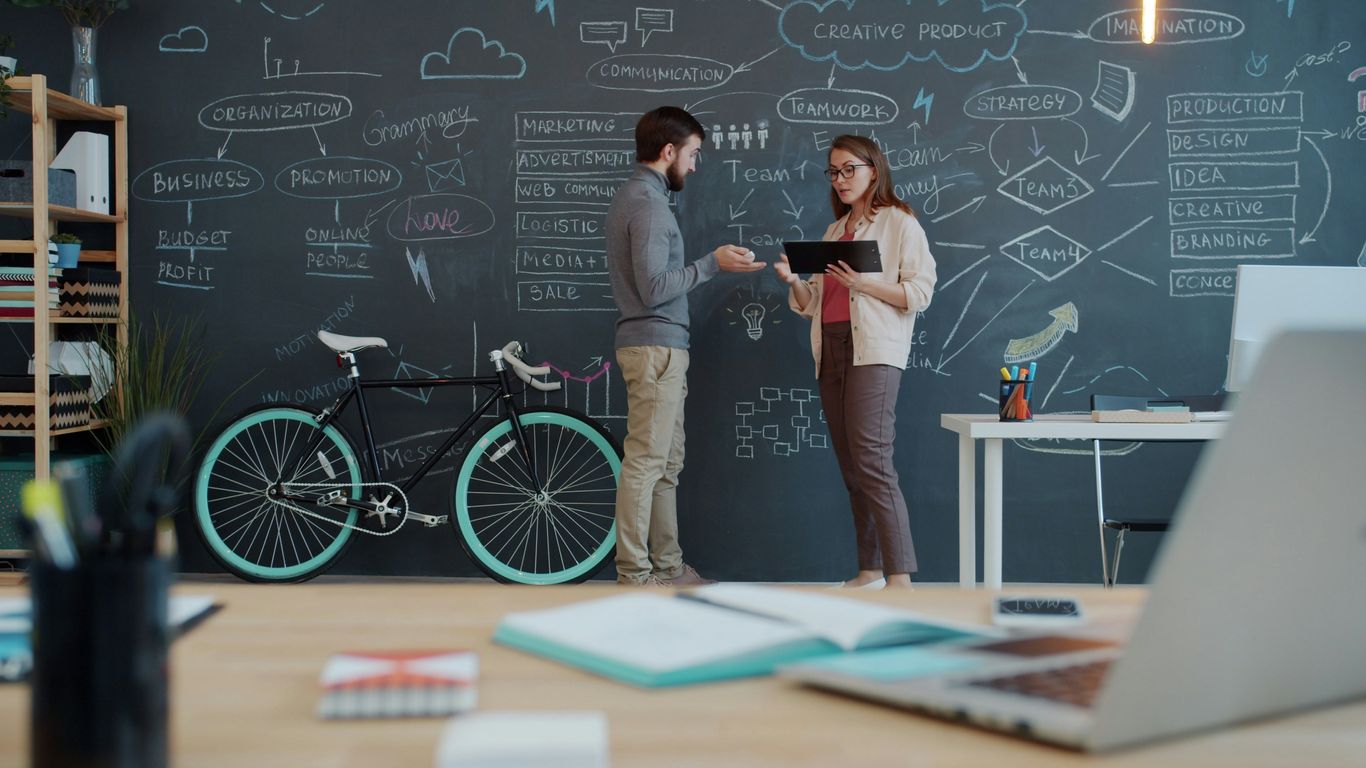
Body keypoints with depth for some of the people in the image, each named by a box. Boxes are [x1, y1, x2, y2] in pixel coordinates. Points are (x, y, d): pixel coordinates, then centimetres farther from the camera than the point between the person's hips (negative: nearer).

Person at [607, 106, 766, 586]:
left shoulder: (634, 196, 17)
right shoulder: (649, 204, -14)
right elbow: (654, 287, -20)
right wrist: (713, 264, -14)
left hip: (656, 346, 10)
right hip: (655, 347, -10)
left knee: (666, 464, 12)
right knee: (645, 463, -8)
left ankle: (666, 566, 18)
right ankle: (633, 575, -4)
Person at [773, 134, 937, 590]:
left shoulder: (900, 223, 2)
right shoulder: (835, 231, 23)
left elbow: (919, 292, -6)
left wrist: (864, 283, -18)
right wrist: (793, 281, 1)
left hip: (873, 352, -7)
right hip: (830, 351, 8)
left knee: (872, 460, -18)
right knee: (850, 467, 6)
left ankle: (900, 578, -19)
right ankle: (871, 568, 11)